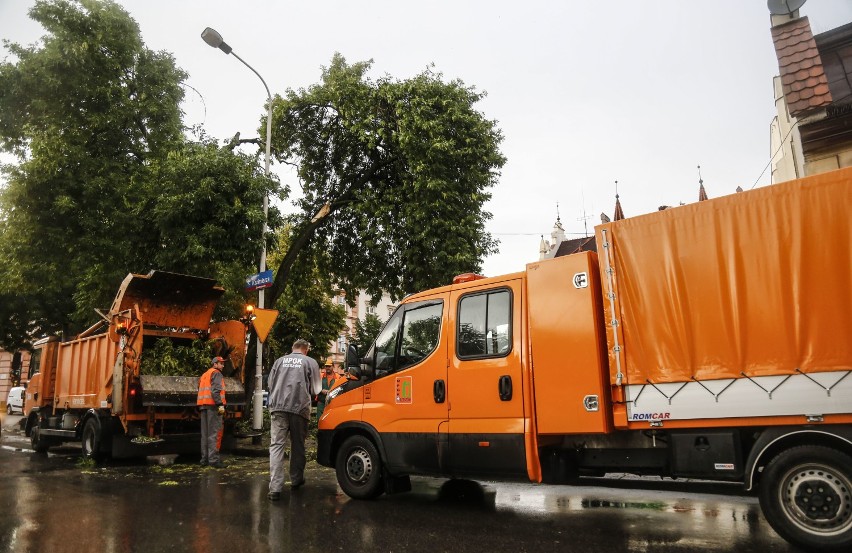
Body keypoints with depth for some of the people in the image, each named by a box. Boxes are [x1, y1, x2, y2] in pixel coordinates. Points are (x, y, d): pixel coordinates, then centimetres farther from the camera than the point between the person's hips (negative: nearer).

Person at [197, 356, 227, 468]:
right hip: (213, 405, -9)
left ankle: (204, 459, 13)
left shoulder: (204, 375, 24)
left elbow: (200, 390, 21)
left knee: (205, 433, 11)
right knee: (215, 432, -9)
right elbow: (216, 390, -17)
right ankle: (214, 459, -13)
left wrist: (200, 407, 20)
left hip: (203, 405, 9)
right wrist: (221, 404, -21)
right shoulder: (216, 373, -4)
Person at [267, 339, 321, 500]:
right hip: (300, 408, -1)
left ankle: (275, 488, -11)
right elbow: (316, 389, 9)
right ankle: (296, 481, 27)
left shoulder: (279, 361, 12)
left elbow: (271, 384, 16)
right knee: (297, 445, 15)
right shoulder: (311, 362, 6)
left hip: (278, 407, 1)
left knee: (276, 445, -1)